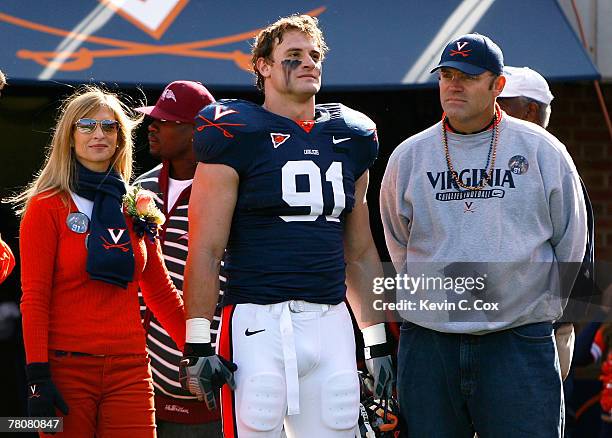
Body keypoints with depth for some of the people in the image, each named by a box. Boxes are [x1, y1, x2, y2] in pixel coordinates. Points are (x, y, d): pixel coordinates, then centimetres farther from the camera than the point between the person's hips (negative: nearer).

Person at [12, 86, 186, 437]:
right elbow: (34, 298, -5)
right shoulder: (47, 207, 1)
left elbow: (161, 291, 17)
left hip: (129, 369, 3)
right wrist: (38, 376, -13)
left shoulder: (137, 208, 14)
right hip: (66, 368, -3)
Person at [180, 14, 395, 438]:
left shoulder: (349, 140, 16)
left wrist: (377, 340, 17)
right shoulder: (238, 135, -2)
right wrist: (198, 345, -11)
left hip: (331, 322, 5)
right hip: (258, 320, -5)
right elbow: (206, 250, -6)